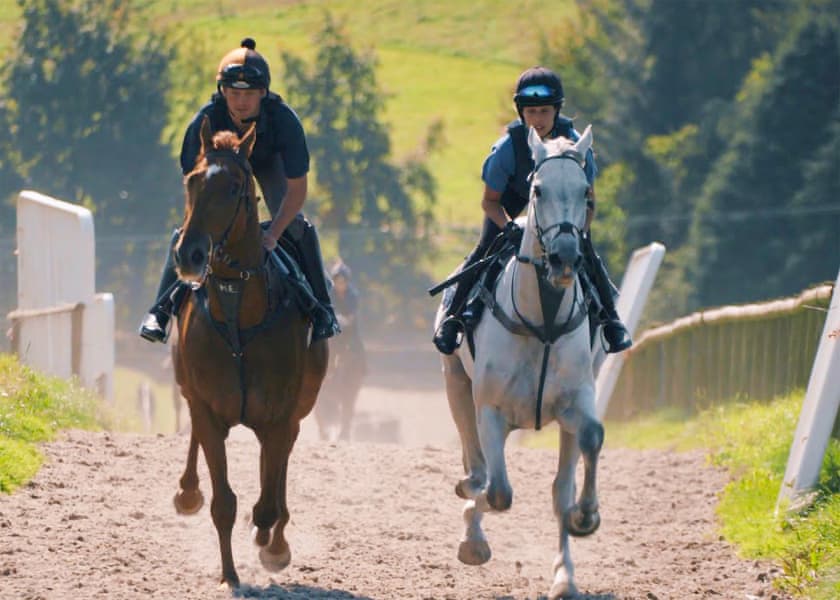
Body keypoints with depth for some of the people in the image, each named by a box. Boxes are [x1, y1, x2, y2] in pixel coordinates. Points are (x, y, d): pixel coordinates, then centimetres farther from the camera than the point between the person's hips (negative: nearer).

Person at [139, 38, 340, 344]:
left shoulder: (283, 119, -39)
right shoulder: (206, 121, -38)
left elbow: (297, 189, -33)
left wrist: (273, 233, -42)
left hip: (269, 161, 0)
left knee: (297, 228, -16)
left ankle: (321, 307, -1)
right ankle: (162, 307, -1)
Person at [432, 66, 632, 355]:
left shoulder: (575, 144, -32)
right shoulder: (508, 147, -35)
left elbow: (588, 198, -19)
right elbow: (490, 200, -22)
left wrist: (579, 231, -34)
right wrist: (509, 227, -40)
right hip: (513, 190, -1)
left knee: (586, 254, -8)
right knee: (487, 246, -14)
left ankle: (609, 316, 12)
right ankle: (454, 316, -2)